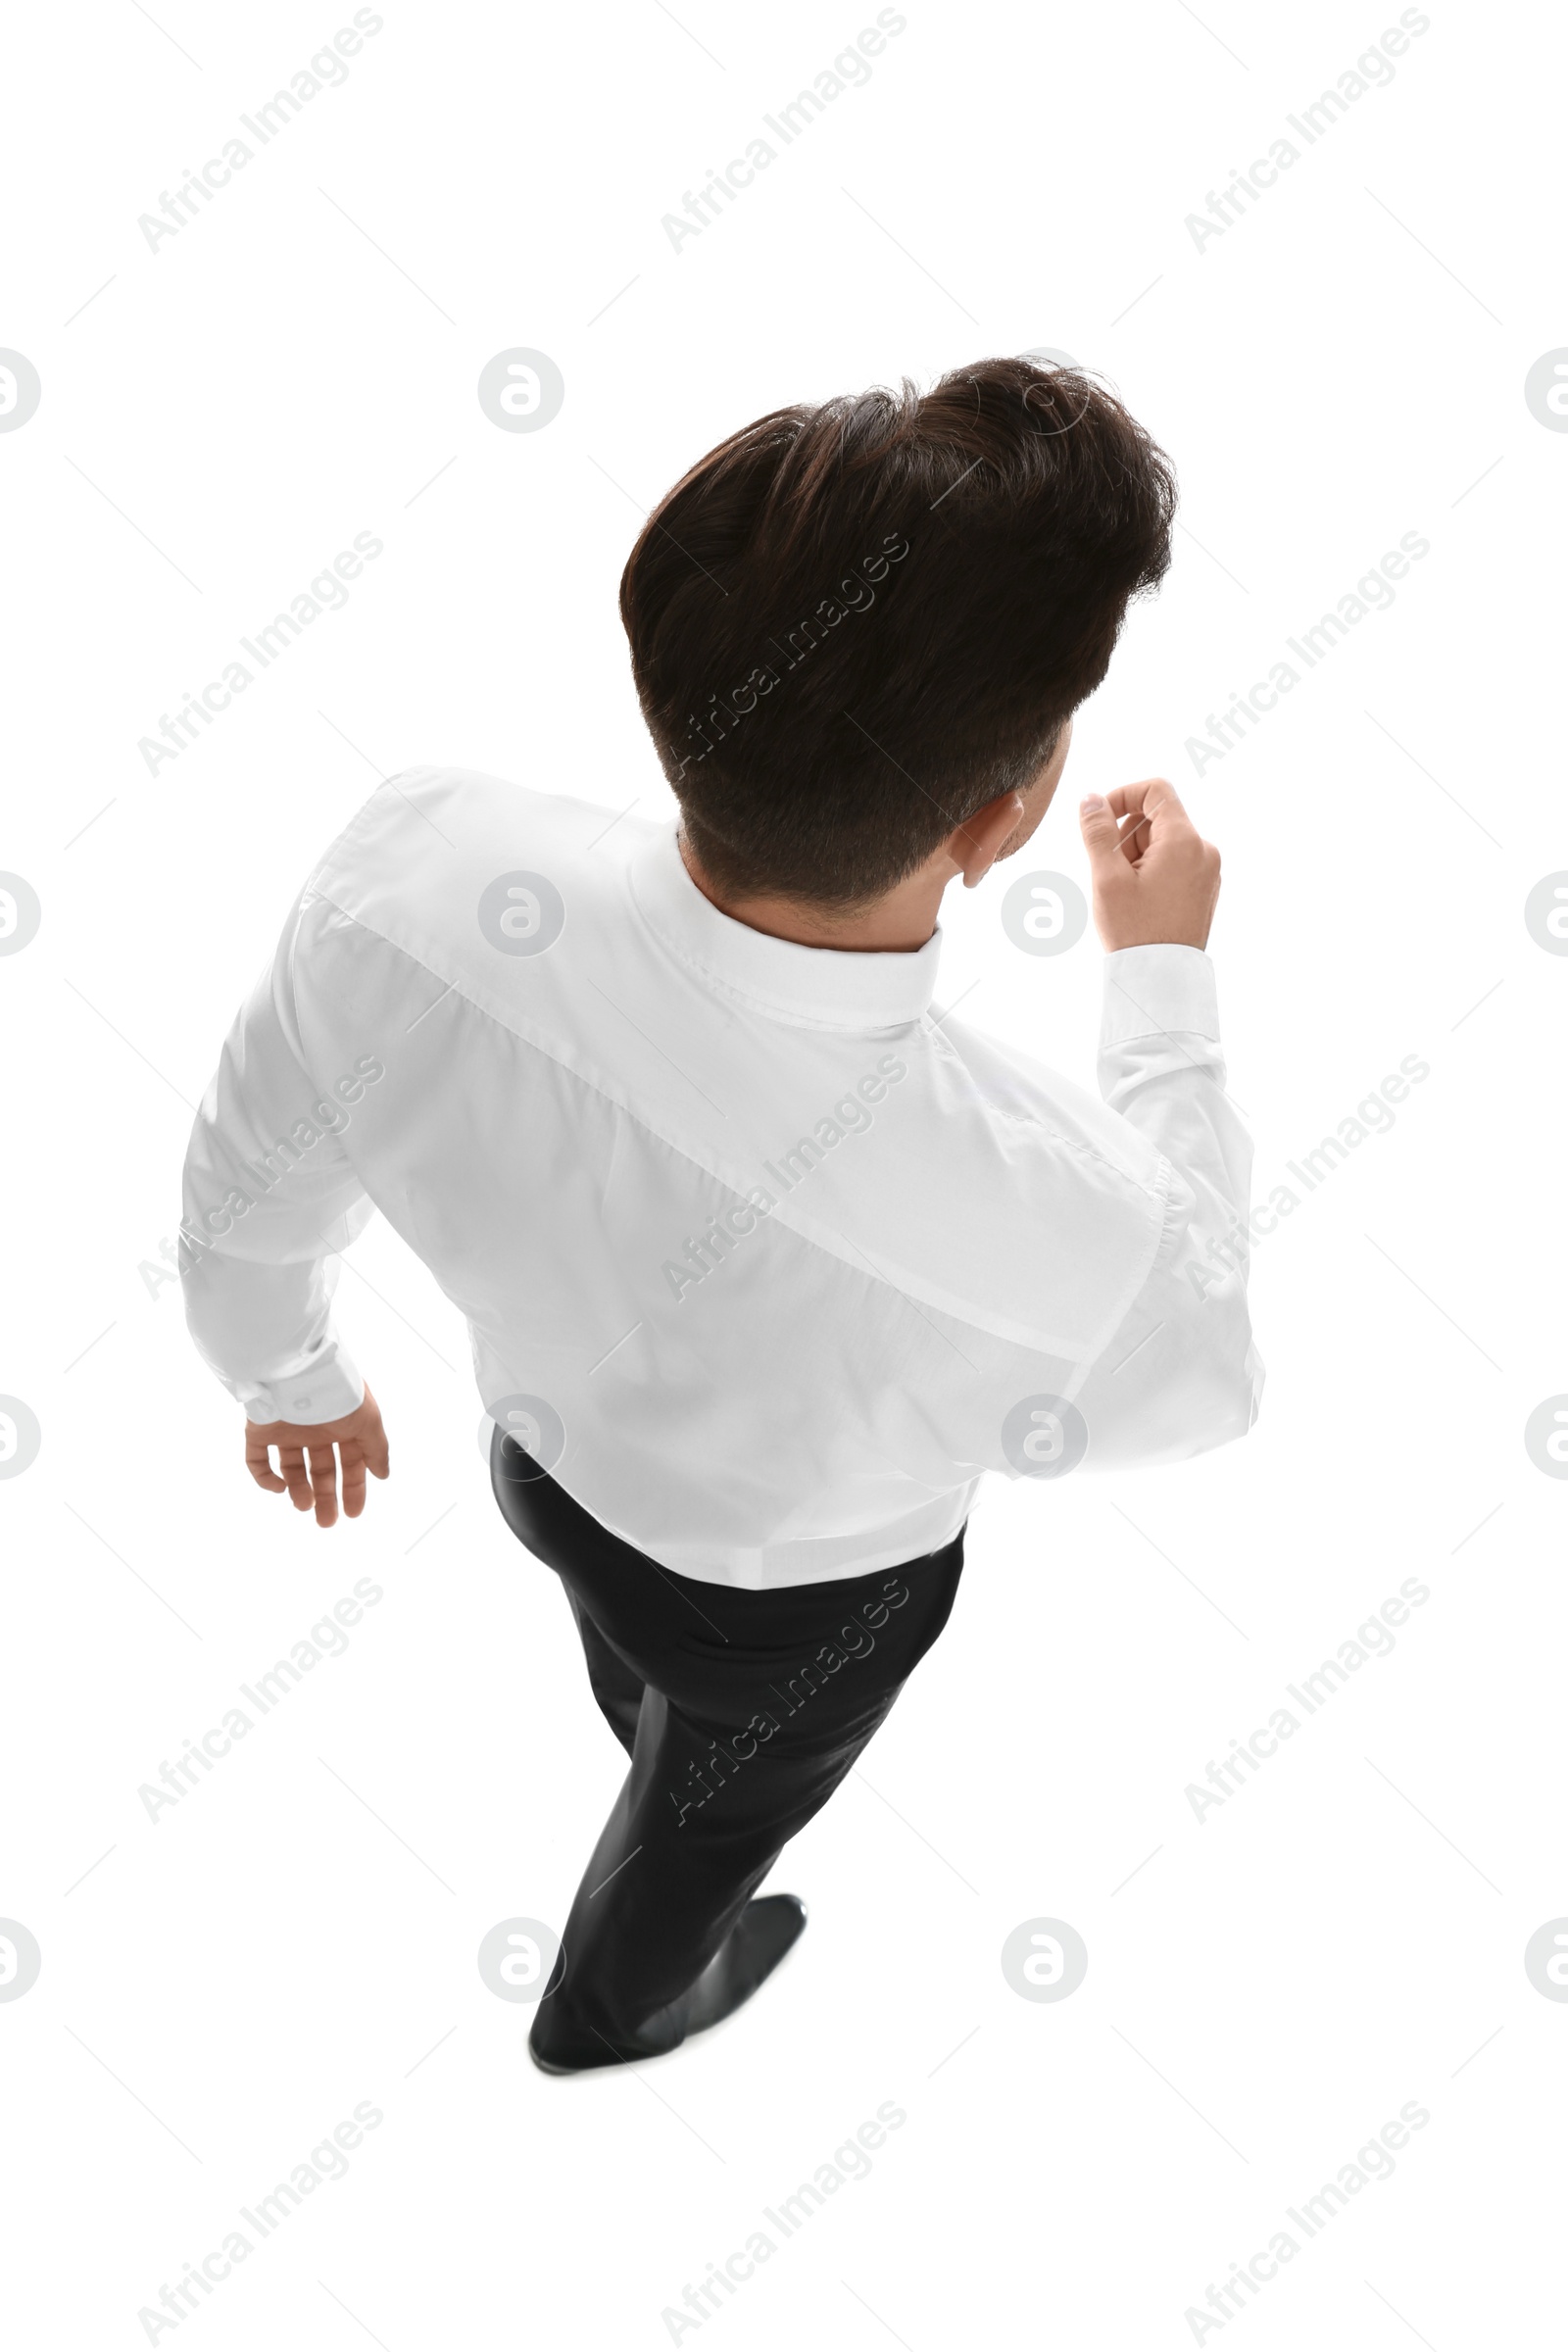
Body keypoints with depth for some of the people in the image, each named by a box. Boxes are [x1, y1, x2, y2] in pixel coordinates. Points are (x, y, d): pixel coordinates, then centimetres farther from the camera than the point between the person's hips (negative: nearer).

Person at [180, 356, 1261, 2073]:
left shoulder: (407, 875, -37)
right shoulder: (1058, 1250, -46)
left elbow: (246, 1197, -16)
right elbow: (1195, 1381, -18)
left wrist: (287, 1371, 8)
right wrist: (1164, 971, -8)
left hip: (546, 1442, 3)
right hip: (792, 1601, -2)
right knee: (715, 1809, 34)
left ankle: (656, 1744, 77)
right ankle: (618, 2002, 69)